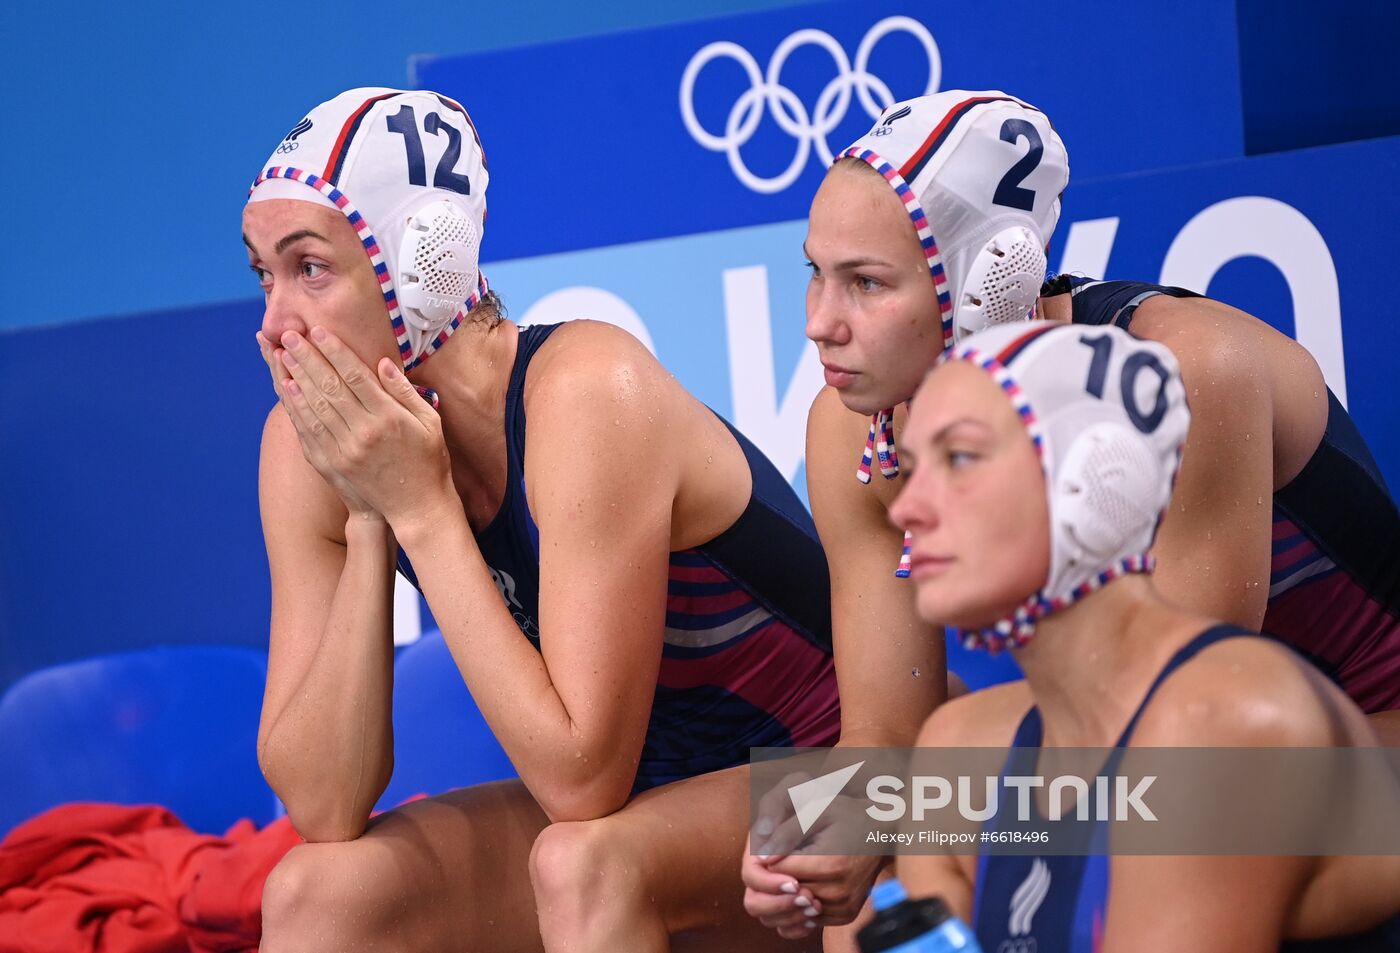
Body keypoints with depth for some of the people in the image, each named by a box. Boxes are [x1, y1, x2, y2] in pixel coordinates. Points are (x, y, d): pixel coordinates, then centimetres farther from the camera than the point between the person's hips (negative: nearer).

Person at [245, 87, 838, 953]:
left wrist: (422, 508, -27)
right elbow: (325, 807, -13)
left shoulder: (589, 391, -27)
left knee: (584, 863, -34)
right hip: (638, 800, 6)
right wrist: (370, 521, -21)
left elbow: (581, 781, -30)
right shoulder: (311, 439, -8)